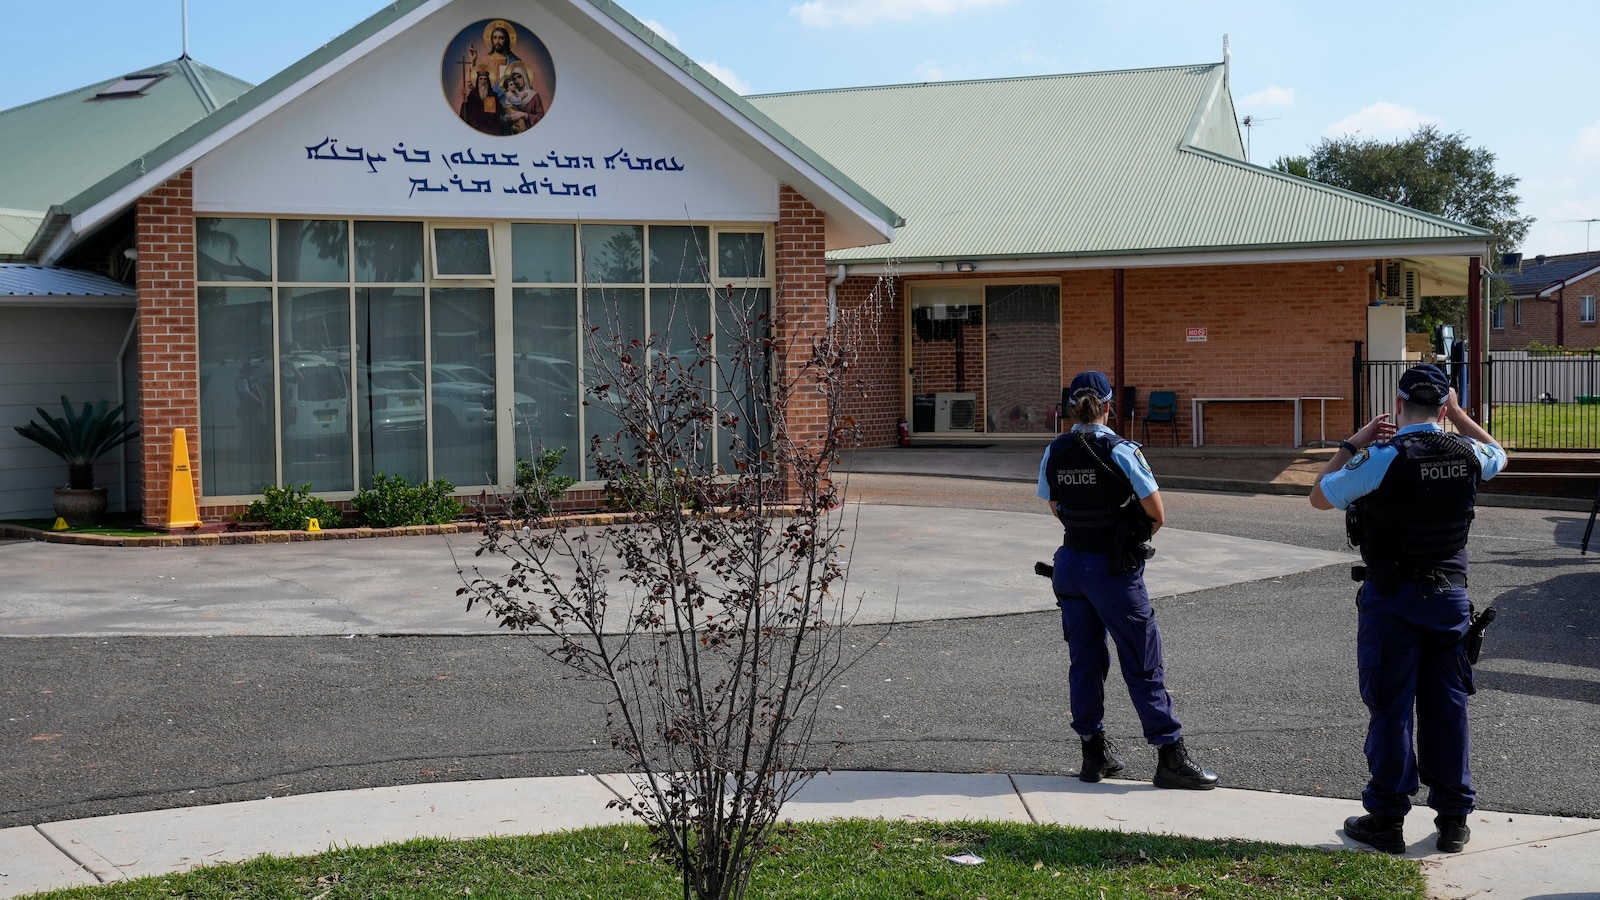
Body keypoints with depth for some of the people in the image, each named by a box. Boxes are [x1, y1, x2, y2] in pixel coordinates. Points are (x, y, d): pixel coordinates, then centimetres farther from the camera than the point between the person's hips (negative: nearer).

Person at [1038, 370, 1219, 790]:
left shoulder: (1053, 453, 1)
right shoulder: (1121, 451, -14)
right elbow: (1158, 516, -9)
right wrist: (1134, 538, 9)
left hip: (1071, 564, 5)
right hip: (1115, 570, -5)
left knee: (1084, 661, 13)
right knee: (1143, 664, 1)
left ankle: (1094, 753, 19)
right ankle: (1170, 757, 6)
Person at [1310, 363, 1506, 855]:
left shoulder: (1383, 458, -15)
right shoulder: (1467, 454, -1)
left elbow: (1319, 496, -2)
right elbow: (1498, 454, 25)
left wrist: (1351, 445, 2)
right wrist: (1459, 415, 23)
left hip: (1392, 600, -4)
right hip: (1450, 594, 4)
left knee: (1390, 709, 3)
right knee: (1447, 707, 11)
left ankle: (1387, 819, 10)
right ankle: (1453, 820, 18)